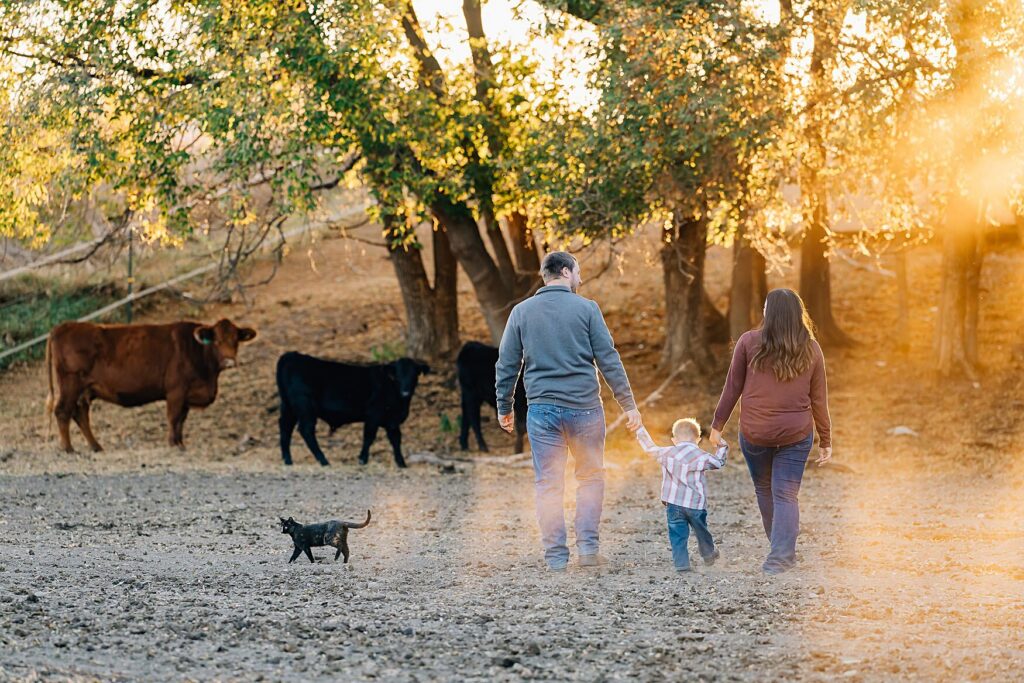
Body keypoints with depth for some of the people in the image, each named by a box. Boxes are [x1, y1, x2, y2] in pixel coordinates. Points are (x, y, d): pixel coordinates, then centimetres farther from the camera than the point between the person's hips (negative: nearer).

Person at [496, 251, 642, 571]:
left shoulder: (521, 312, 5)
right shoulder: (585, 308, -3)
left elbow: (506, 365, 7)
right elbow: (609, 359, -4)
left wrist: (504, 407, 17)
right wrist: (628, 404, 0)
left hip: (542, 409, 1)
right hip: (584, 407, -1)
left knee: (548, 485, 6)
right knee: (591, 476, 14)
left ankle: (555, 555, 6)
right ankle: (588, 546, 5)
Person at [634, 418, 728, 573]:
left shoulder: (667, 453, 1)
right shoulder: (702, 457, -4)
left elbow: (650, 448, 16)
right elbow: (719, 462, 10)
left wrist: (640, 430, 29)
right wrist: (722, 447, 26)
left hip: (673, 504, 0)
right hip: (695, 504, 0)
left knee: (677, 534, 3)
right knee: (701, 531, 20)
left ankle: (681, 562, -7)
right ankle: (709, 555, 39)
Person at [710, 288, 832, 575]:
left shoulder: (749, 342, -6)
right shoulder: (810, 349, 0)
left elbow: (732, 388, -2)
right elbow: (819, 399, 4)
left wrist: (718, 425, 7)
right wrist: (825, 440, 12)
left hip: (754, 433, 0)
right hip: (796, 434, 0)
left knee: (764, 490, 17)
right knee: (786, 495, 3)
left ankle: (783, 553, 26)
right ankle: (780, 556, -9)